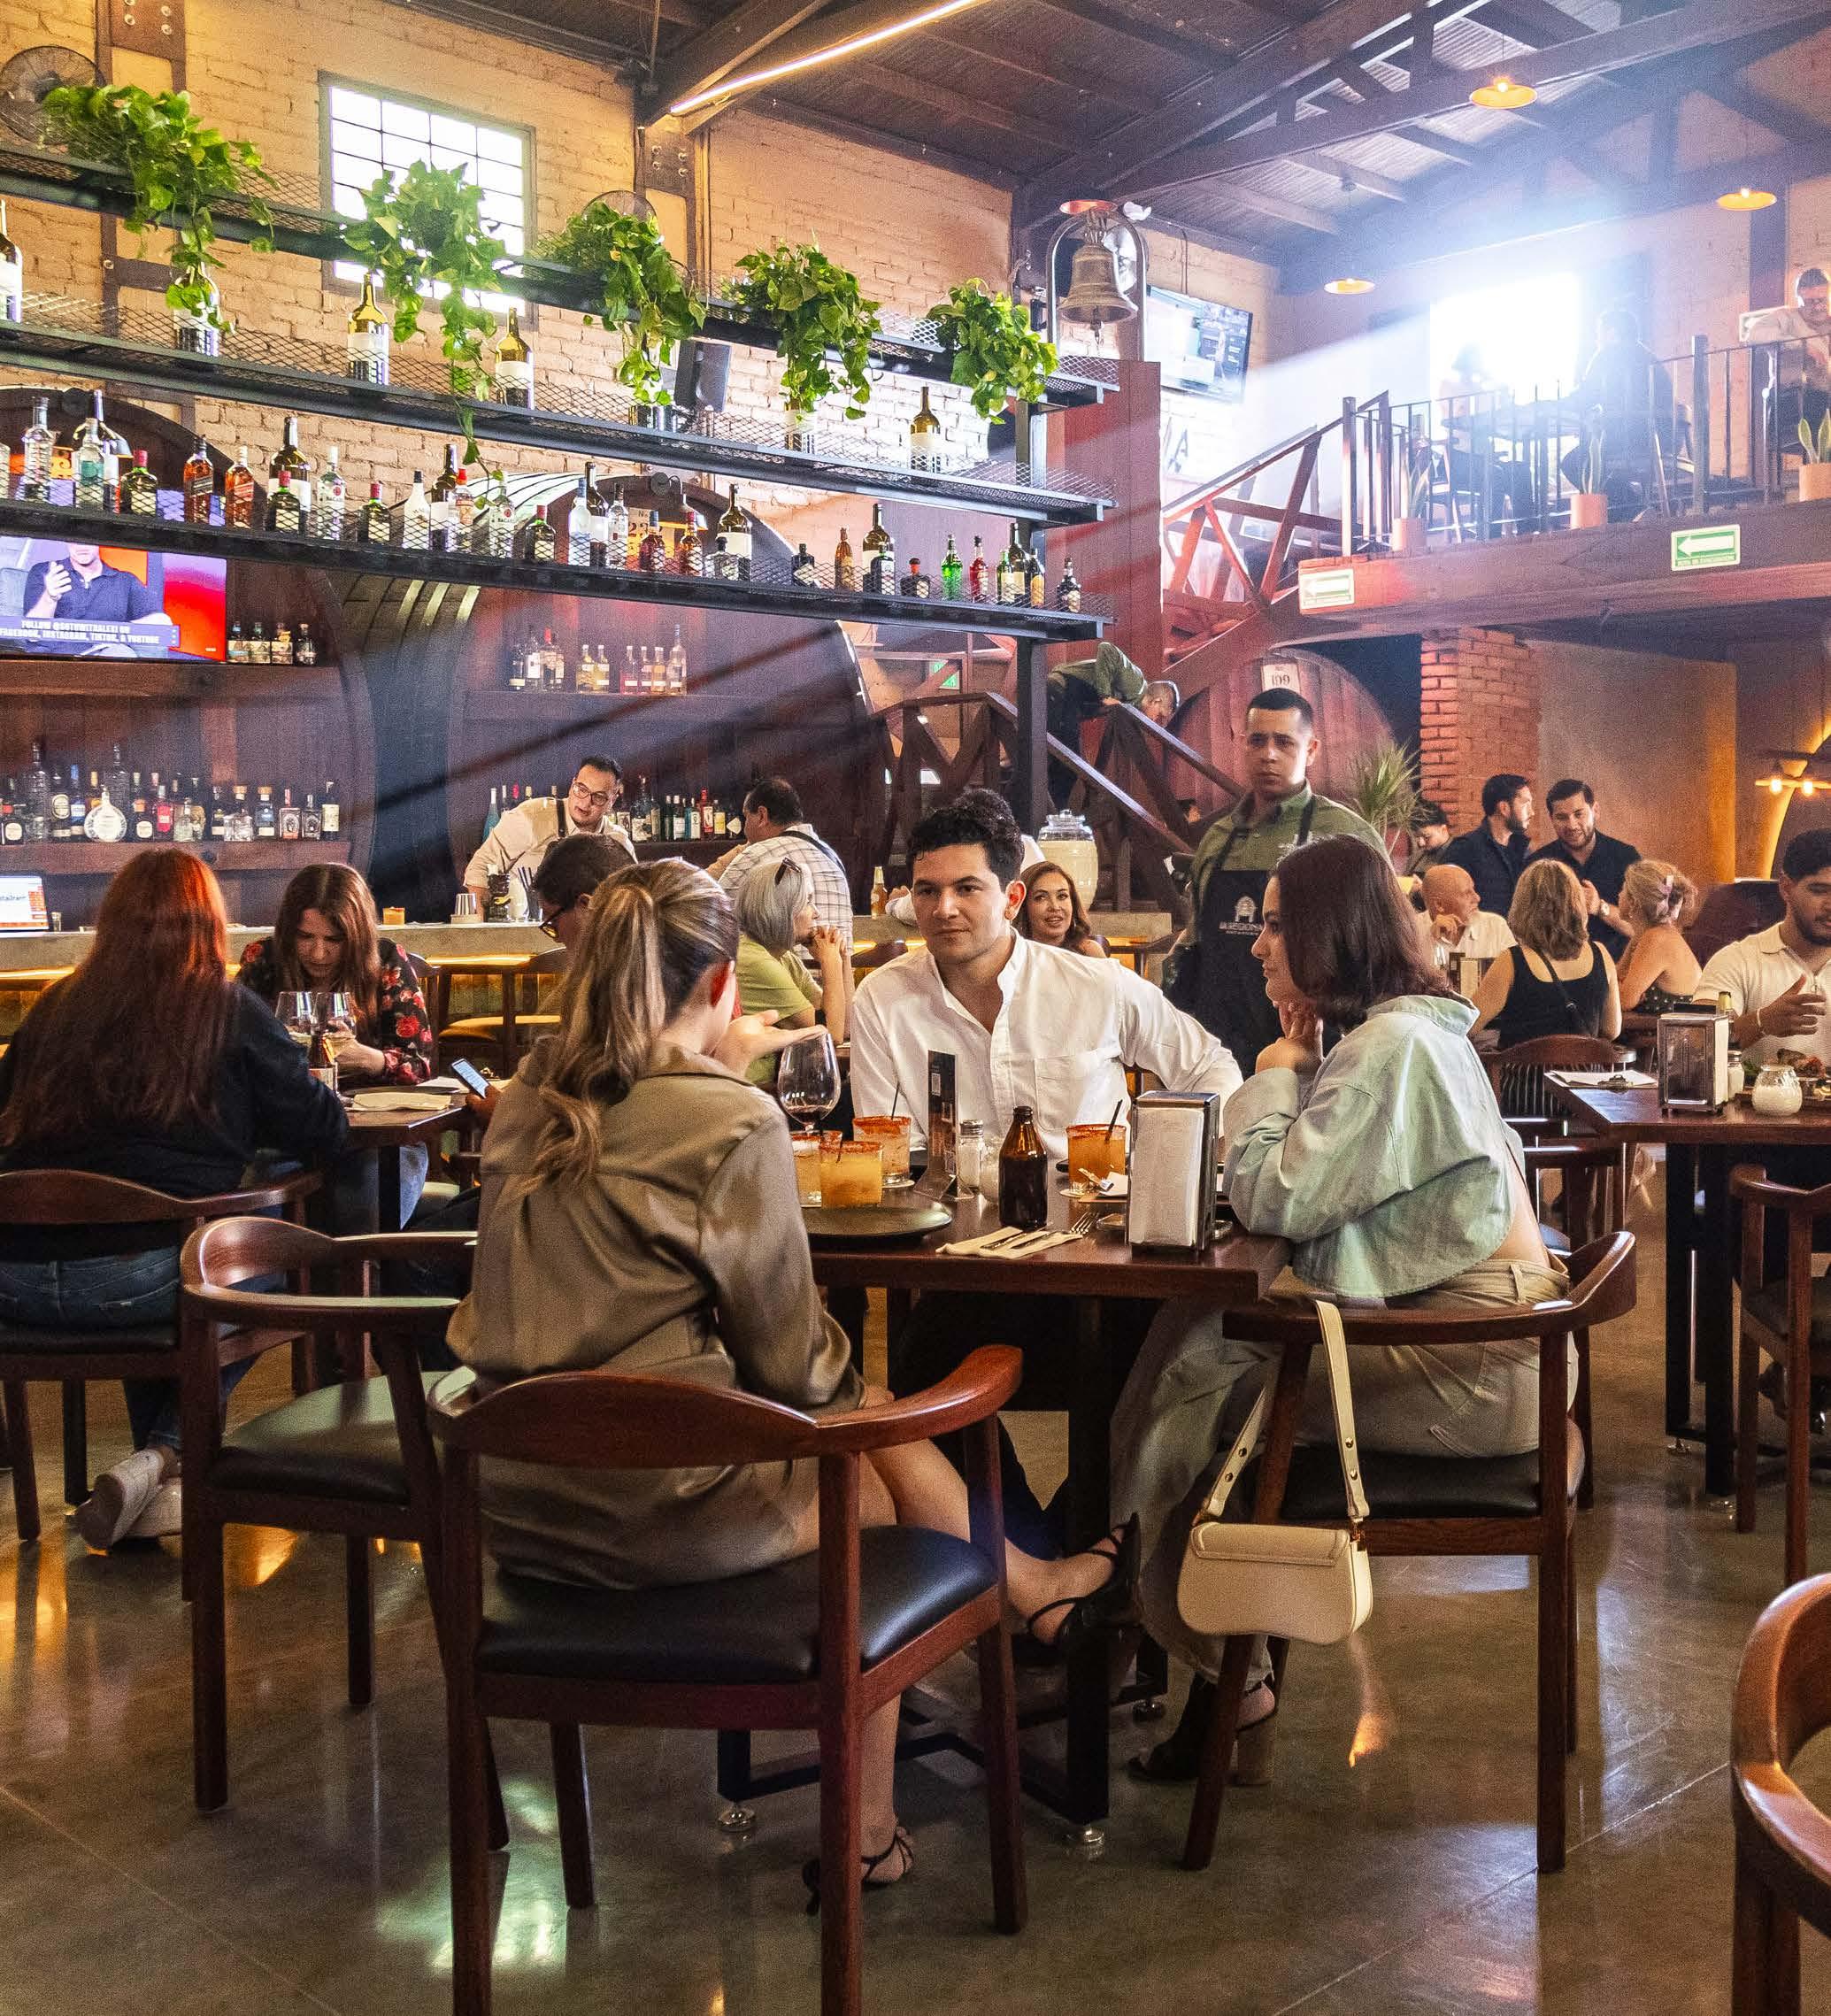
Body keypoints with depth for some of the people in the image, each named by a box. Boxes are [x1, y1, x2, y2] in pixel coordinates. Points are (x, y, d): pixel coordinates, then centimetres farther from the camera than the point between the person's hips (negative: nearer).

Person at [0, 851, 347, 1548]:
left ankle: (158, 1485, 29)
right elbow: (325, 1129, 5)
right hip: (138, 1275, -5)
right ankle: (161, 1454, 8)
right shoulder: (231, 1013, 2)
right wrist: (234, 1122, 26)